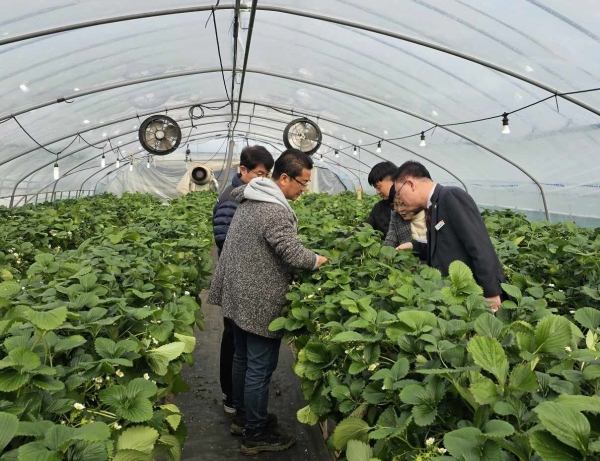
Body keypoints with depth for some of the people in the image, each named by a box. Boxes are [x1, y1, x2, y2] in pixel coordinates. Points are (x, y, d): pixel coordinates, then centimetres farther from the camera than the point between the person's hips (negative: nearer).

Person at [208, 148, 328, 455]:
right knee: (260, 368, 2)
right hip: (260, 303, -10)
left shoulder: (250, 199, 8)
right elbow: (293, 254, -24)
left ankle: (242, 417, 35)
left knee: (243, 358, 20)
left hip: (240, 295, 10)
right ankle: (256, 435, 16)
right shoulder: (276, 211, -23)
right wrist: (320, 260, -5)